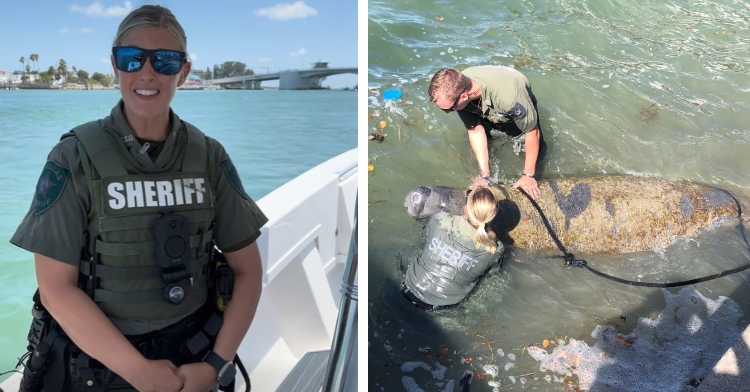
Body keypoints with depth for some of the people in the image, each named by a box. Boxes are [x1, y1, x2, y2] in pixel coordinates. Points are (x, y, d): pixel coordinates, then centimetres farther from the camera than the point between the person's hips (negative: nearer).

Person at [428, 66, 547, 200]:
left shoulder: (507, 95, -47)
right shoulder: (456, 87, -33)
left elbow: (532, 132, -33)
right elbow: (476, 130, -24)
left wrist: (528, 176, -27)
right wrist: (484, 174, -27)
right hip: (489, 113, 4)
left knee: (537, 153, -14)